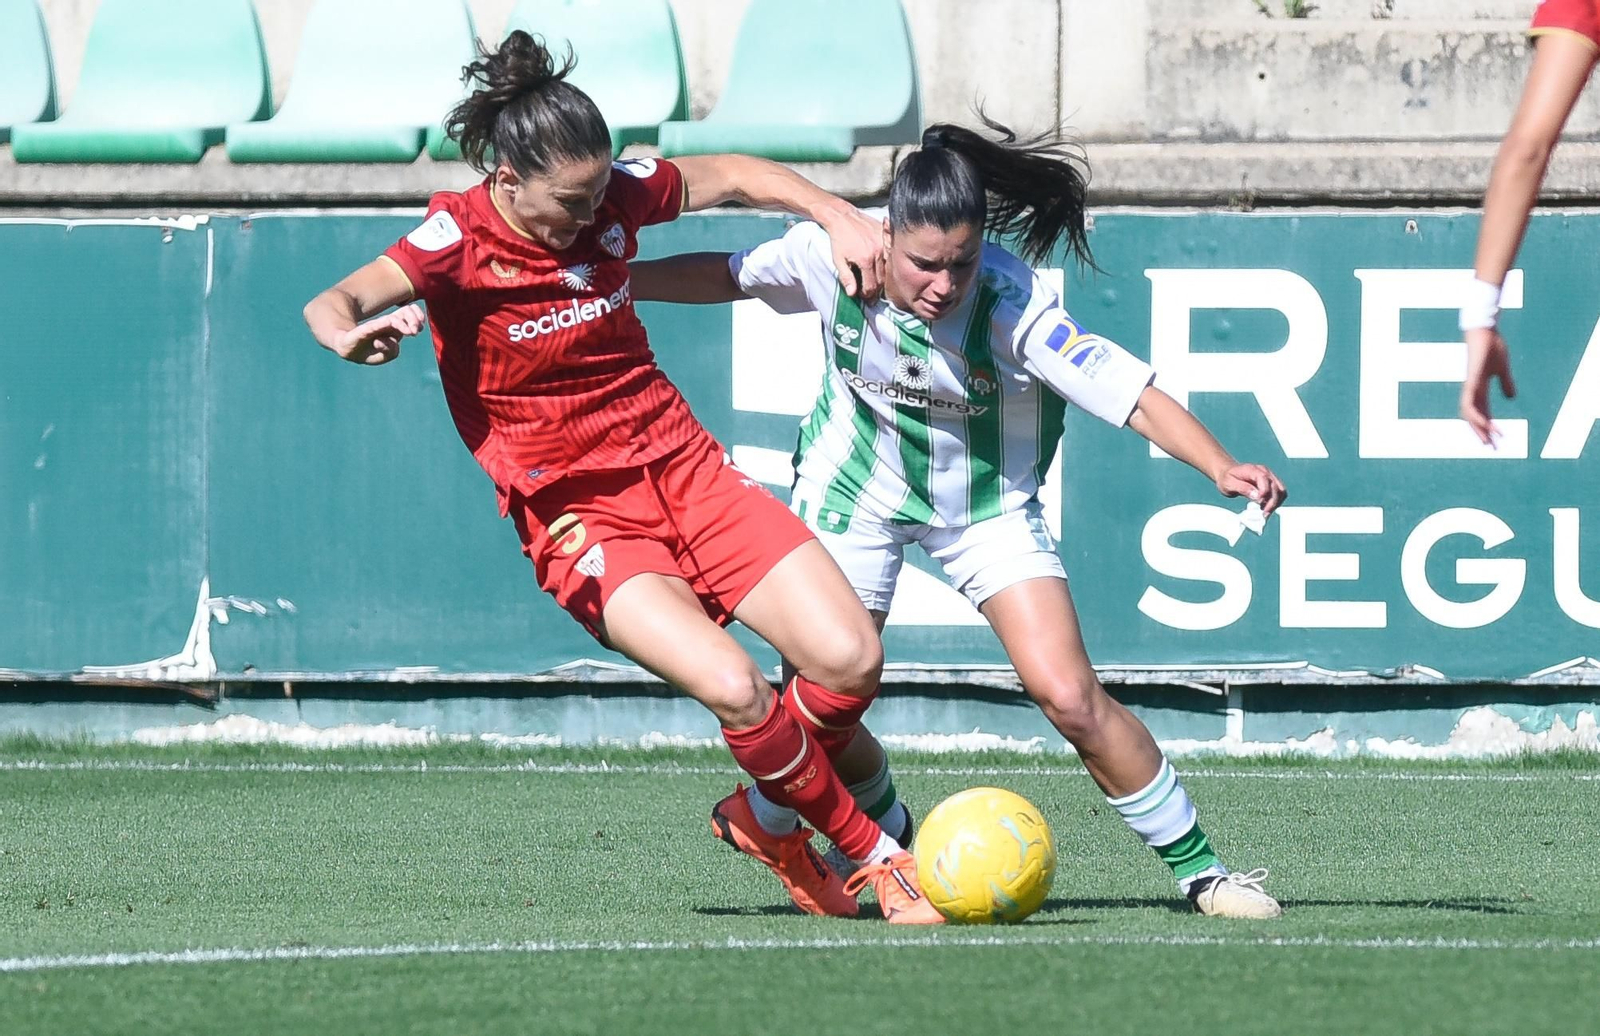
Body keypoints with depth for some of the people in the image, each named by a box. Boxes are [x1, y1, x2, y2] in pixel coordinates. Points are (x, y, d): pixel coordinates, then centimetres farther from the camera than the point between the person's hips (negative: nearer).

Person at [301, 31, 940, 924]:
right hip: (576, 516, -5)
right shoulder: (459, 240, -15)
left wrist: (841, 218, 3)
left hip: (682, 467, 5)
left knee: (849, 658, -9)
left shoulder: (613, 195, -1)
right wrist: (348, 329, -54)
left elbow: (734, 177, 17)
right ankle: (875, 854, -8)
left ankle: (769, 818, 19)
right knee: (732, 685, -27)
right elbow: (335, 303, -30)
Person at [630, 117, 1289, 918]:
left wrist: (1220, 466, -53)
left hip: (987, 503, -2)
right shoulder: (831, 256, -25)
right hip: (854, 490, 2)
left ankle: (1198, 868, 2)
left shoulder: (1014, 303, -32)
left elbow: (1134, 396, -38)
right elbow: (727, 276, -2)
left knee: (1069, 698, -14)